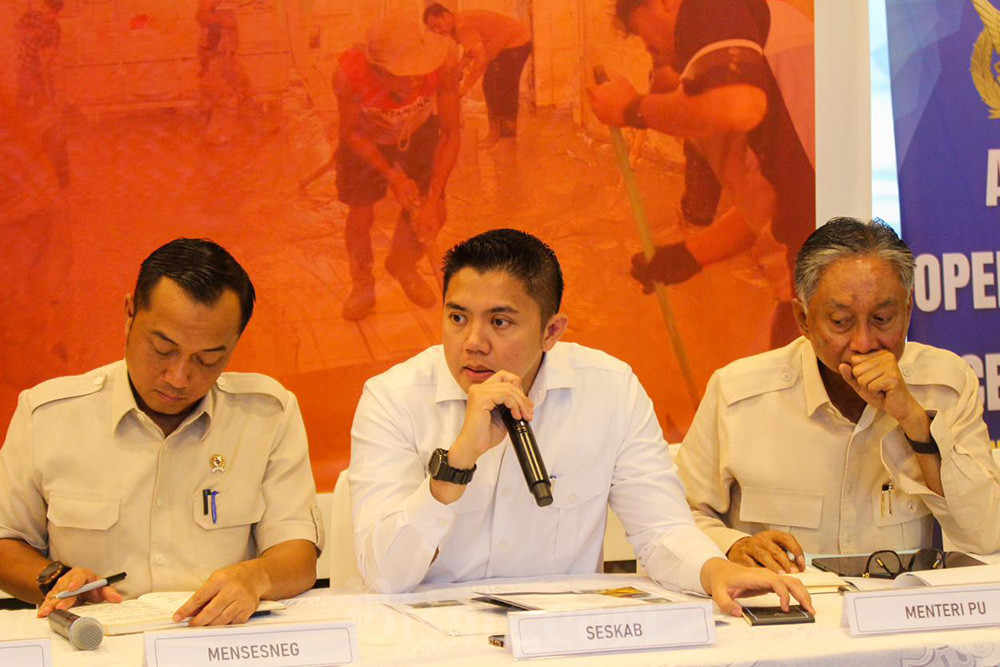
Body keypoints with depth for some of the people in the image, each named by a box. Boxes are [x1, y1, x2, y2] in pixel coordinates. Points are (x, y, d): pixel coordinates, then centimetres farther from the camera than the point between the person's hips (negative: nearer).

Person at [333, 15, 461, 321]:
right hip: (368, 136, -1)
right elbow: (352, 132, -20)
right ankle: (362, 285, 30)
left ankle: (402, 264, 32)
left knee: (433, 215, -2)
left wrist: (432, 201, -30)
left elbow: (450, 133, -27)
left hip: (419, 131, 1)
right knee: (360, 213, 0)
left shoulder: (444, 62, -39)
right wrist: (393, 177, -28)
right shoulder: (348, 74, -41)